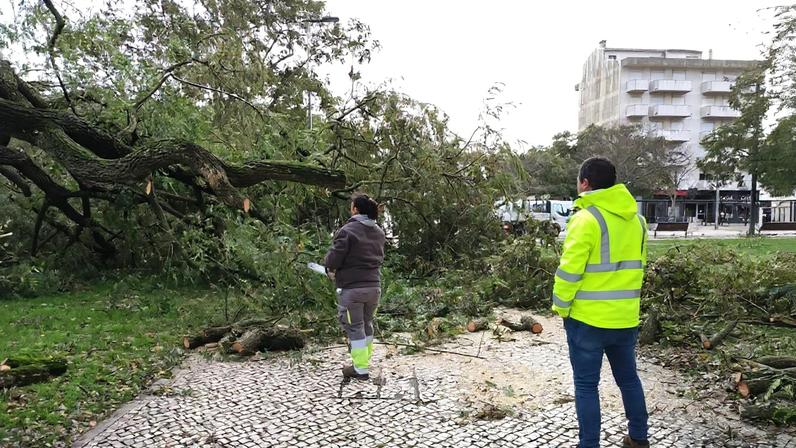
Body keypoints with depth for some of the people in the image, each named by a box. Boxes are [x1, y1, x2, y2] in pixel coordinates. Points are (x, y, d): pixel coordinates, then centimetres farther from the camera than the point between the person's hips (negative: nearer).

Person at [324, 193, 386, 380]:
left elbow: (333, 259, -16)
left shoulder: (348, 231, -15)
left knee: (354, 328, 4)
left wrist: (330, 267, 5)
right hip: (374, 286, 7)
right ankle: (363, 361, 30)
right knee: (367, 325, 19)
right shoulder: (379, 232, 8)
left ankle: (361, 369, 8)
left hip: (352, 287, -6)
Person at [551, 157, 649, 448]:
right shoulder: (636, 219, 7)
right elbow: (637, 266, 14)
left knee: (586, 385, 5)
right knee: (628, 378, 22)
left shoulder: (587, 218, -16)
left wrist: (561, 307, -5)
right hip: (626, 318, 7)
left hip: (588, 319, -7)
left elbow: (569, 271, -18)